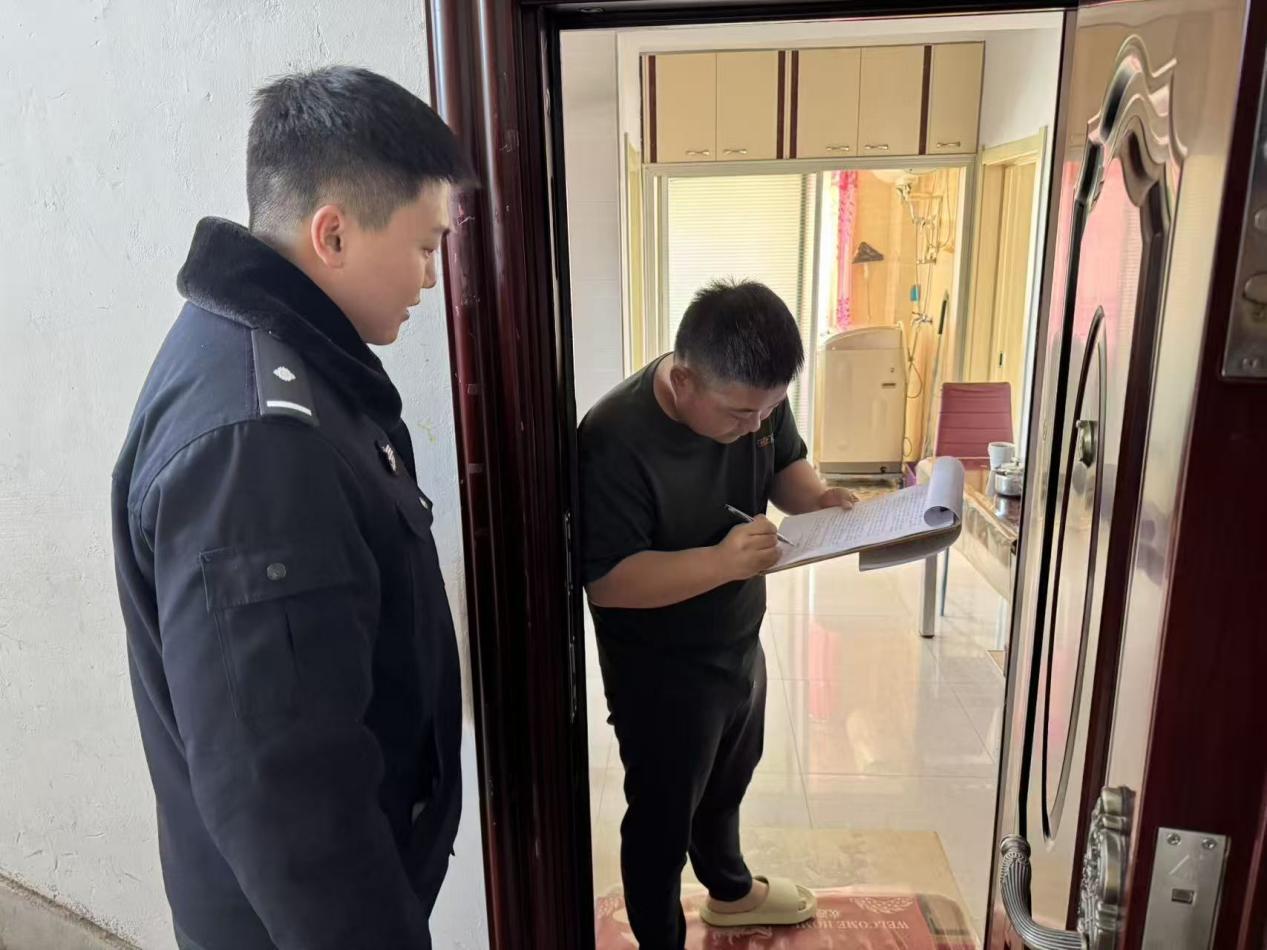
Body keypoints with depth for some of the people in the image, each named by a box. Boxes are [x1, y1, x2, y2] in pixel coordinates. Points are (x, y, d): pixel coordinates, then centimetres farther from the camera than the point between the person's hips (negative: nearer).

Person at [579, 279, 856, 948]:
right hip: (660, 673, -7)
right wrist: (720, 562, -42)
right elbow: (603, 579, -30)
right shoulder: (615, 441, -32)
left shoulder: (755, 394, -12)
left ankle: (731, 891, 59)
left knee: (726, 784, 31)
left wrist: (817, 500, -17)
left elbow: (785, 464, 5)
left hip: (740, 643, 7)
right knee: (661, 817, 15)